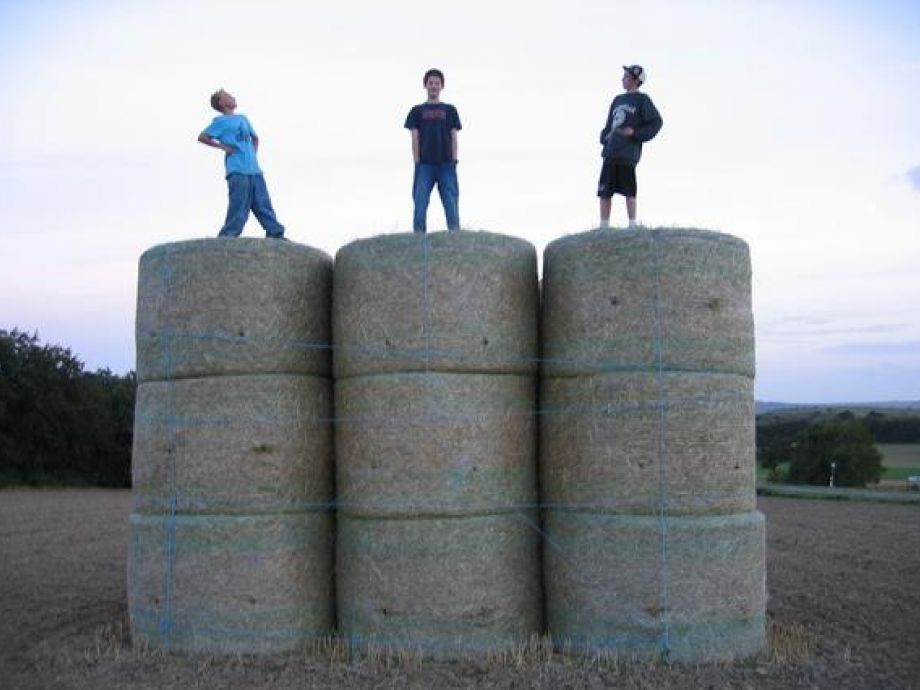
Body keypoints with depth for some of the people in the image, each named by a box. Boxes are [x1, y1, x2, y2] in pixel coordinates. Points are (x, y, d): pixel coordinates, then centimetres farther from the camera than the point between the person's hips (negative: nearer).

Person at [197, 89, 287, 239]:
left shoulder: (243, 118, 22)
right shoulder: (221, 121, 3)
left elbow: (255, 138, 34)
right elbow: (202, 137, -3)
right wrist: (223, 146, -5)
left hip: (254, 170, 7)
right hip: (238, 171, -7)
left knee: (263, 206, 5)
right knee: (238, 209, -11)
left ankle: (276, 235, 6)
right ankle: (226, 239, -6)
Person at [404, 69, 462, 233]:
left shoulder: (450, 110, 16)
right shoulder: (417, 111, 15)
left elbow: (454, 137, 10)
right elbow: (415, 138, 8)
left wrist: (454, 161, -1)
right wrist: (417, 162, -3)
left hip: (446, 164, 0)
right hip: (424, 164, 0)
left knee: (451, 204, -6)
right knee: (420, 204, -7)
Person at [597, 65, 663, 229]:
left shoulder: (642, 100, 4)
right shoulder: (618, 100, 23)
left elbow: (656, 122, -2)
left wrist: (636, 133, -11)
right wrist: (604, 138, 8)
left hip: (628, 153, -6)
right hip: (611, 152, 6)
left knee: (629, 191, -7)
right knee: (604, 191, 2)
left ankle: (632, 226, -1)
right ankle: (603, 226, 7)